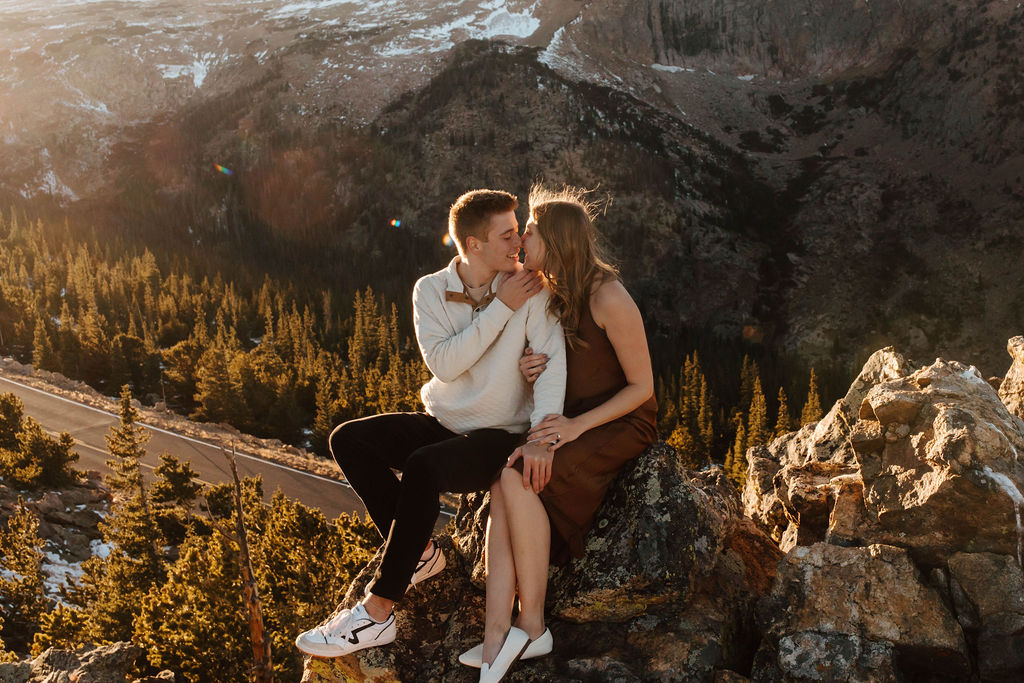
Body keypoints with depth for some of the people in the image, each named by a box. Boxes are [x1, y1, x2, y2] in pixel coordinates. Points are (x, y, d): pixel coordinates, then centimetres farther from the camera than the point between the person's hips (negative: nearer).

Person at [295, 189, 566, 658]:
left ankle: (377, 612, -19)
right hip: (442, 422, 5)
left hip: (500, 435, -4)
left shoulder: (530, 288, -9)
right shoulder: (431, 290, -2)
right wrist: (501, 307, -20)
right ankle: (420, 553, 1)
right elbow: (444, 364, -16)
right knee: (348, 440, -12)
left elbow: (553, 359, -20)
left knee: (422, 467, -32)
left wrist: (543, 432, -36)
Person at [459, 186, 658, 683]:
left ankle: (531, 626, -15)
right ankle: (497, 636, -26)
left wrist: (577, 425, -21)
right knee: (504, 480, -23)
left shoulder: (608, 298, -17)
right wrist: (527, 369, -8)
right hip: (569, 420, 7)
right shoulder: (548, 294, 7)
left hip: (622, 422, -7)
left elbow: (642, 386, -12)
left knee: (517, 478, -28)